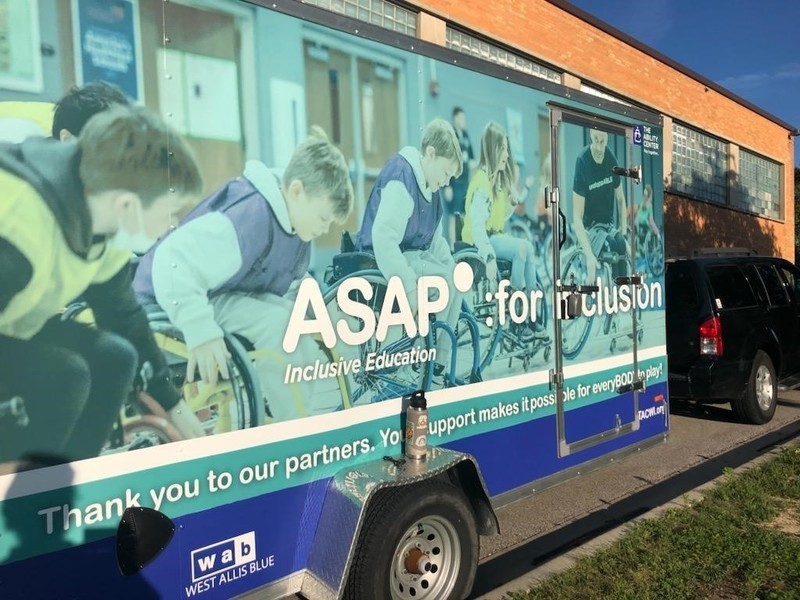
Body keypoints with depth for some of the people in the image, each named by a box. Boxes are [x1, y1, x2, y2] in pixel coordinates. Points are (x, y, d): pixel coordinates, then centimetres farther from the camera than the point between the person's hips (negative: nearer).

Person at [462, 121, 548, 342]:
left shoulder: (499, 177, 11)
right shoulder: (483, 181, -19)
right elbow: (476, 224, -29)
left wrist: (512, 203, -4)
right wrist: (489, 257, -36)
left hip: (495, 234, 9)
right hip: (478, 239, -9)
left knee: (528, 247, -9)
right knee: (521, 248, -24)